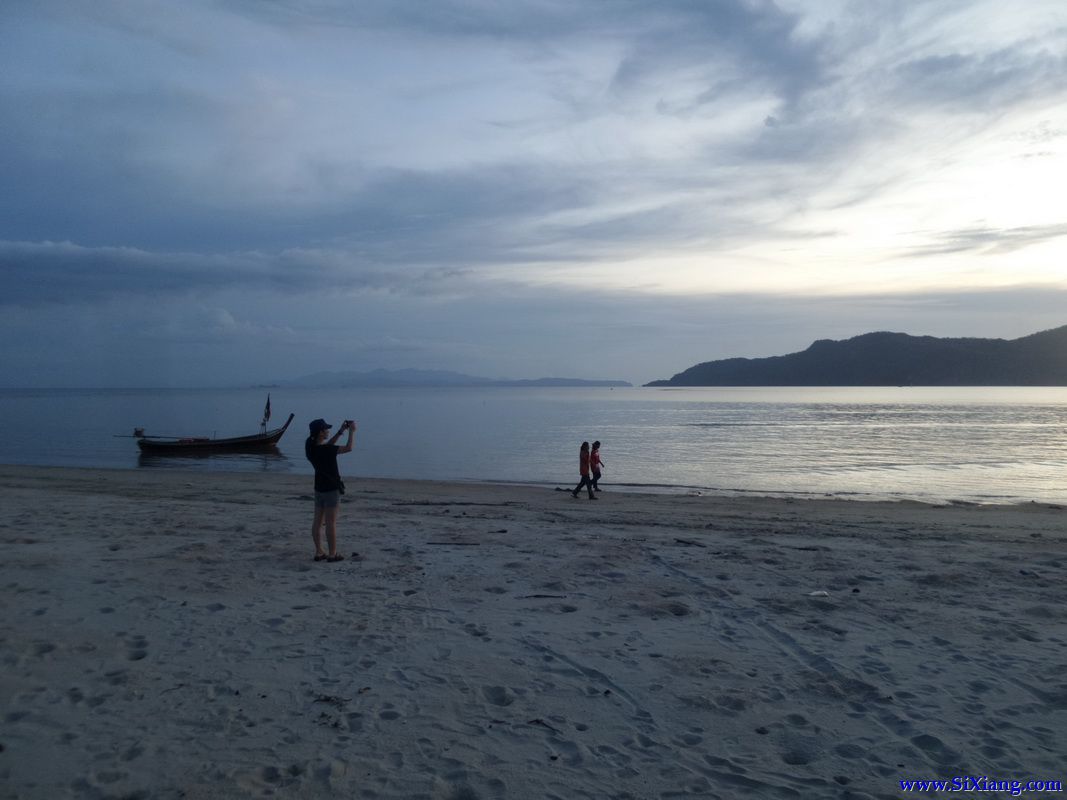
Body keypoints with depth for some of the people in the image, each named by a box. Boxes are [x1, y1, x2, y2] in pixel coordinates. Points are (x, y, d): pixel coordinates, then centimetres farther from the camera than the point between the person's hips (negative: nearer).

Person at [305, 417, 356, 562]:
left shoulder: (312, 446, -1)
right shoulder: (324, 450, -24)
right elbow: (348, 448, -23)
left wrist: (341, 431, 13)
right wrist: (352, 431, -10)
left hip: (319, 488, 8)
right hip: (331, 489, -8)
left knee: (318, 521, 11)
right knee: (331, 522, -1)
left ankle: (319, 552, 18)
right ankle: (332, 554, 6)